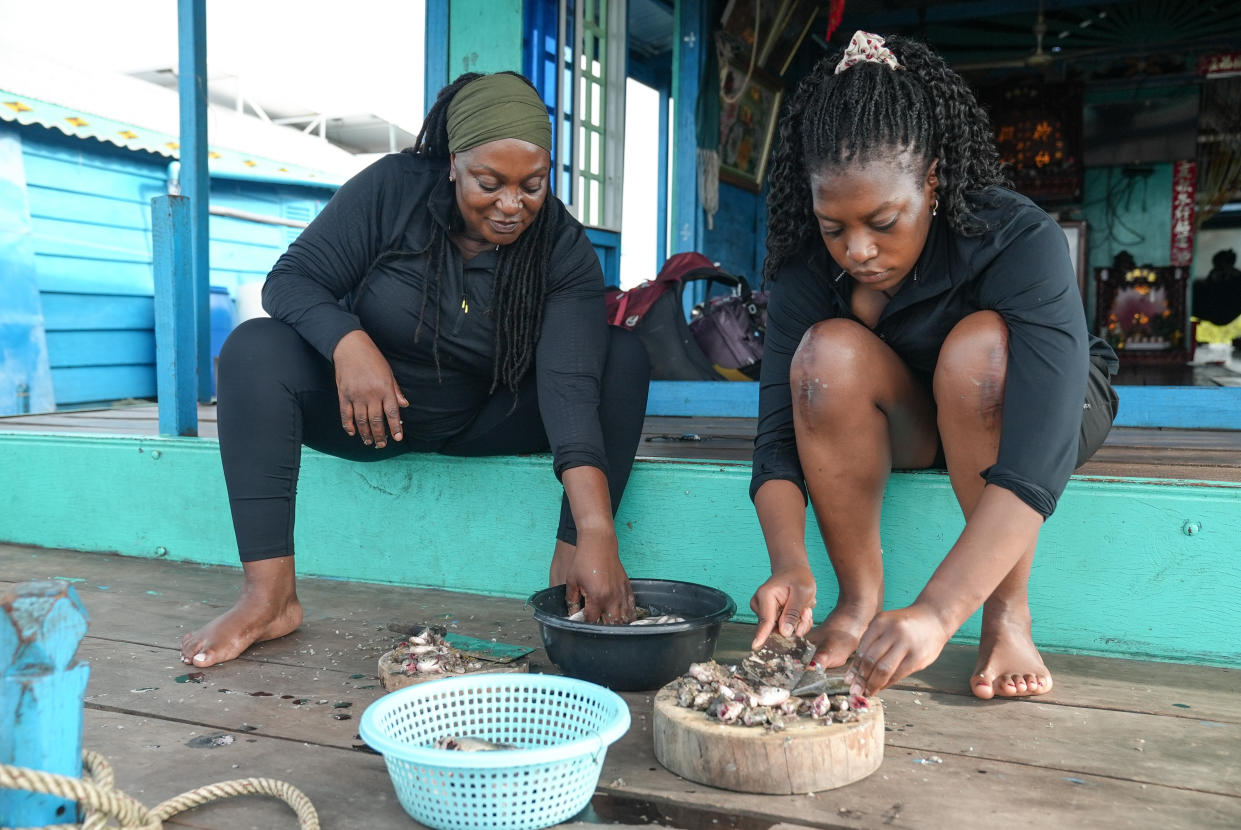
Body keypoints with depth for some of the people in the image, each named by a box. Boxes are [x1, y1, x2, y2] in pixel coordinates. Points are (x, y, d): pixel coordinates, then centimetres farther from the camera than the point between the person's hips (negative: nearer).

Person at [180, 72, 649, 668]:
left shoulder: (564, 251, -16)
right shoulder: (391, 189, -15)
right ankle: (269, 596, -27)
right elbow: (290, 279, -14)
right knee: (254, 348, -26)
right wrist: (348, 342, -38)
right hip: (368, 412, 0)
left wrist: (597, 534, -42)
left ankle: (570, 575, -26)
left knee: (625, 360, -20)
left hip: (483, 425, 0)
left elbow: (570, 385, -29)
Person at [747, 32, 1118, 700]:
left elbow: (1036, 464, -41)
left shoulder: (1022, 241, -31)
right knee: (829, 351, -30)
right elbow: (778, 436, -25)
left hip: (1031, 411, -2)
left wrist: (935, 613, -51)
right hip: (904, 426, 2)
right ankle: (859, 600, -18)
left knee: (978, 345, -36)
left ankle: (1007, 615, -21)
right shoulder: (807, 266, -20)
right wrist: (789, 564, -44)